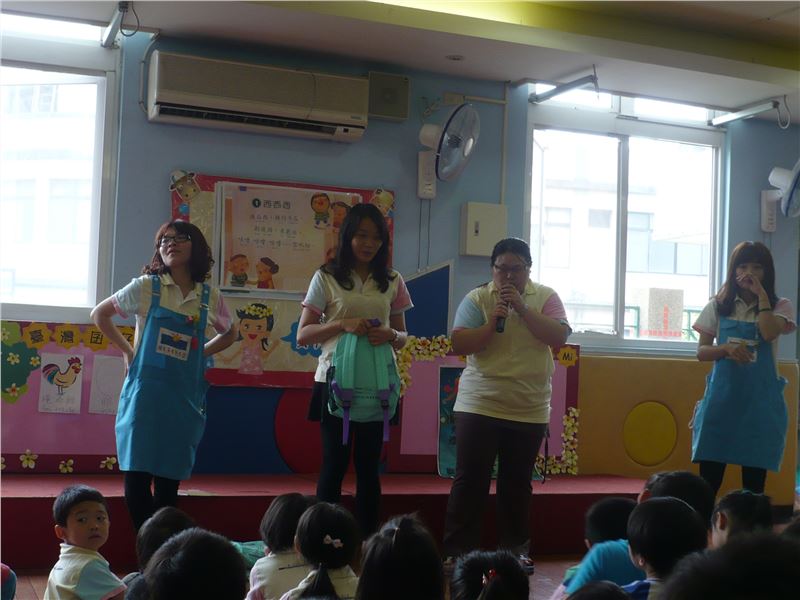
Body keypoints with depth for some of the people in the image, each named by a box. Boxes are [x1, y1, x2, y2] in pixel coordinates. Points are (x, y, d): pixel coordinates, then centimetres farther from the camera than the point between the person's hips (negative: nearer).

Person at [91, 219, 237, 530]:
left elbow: (229, 333, 22)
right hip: (145, 391, -2)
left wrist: (199, 353, 8)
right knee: (137, 475, -4)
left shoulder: (210, 297, 3)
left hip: (185, 396, 2)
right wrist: (127, 350, 4)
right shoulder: (146, 287, -2)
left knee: (170, 480, 6)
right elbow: (99, 313, 9)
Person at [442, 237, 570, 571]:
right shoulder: (477, 299, -1)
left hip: (529, 410, 2)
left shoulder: (545, 297, 3)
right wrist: (492, 323, -20)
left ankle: (516, 549, 23)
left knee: (517, 483, 12)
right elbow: (459, 345, -7)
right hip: (479, 406, -1)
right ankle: (457, 550, 6)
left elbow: (559, 338, -11)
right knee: (470, 480, -1)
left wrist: (522, 308, -16)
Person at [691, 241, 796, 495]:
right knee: (708, 478, 1)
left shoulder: (779, 306, 1)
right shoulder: (719, 306, 4)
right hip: (722, 397, 1)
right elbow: (701, 352, 3)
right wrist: (727, 349, -16)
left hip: (760, 399, -1)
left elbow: (769, 333, -20)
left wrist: (762, 295, -13)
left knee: (754, 480, 5)